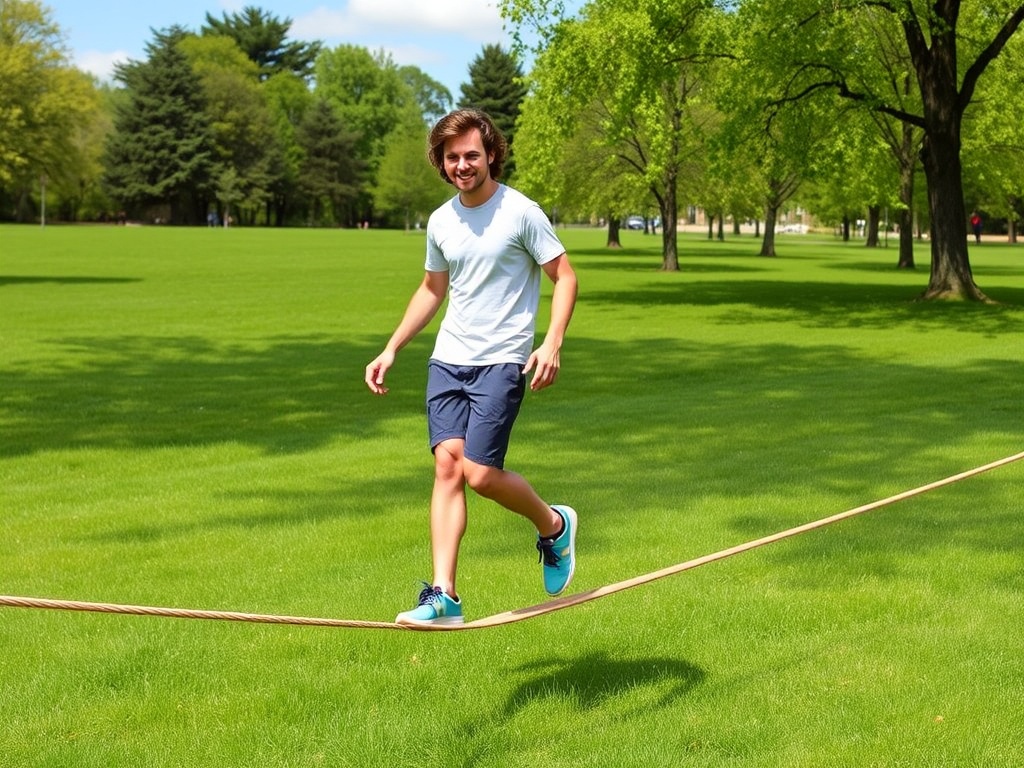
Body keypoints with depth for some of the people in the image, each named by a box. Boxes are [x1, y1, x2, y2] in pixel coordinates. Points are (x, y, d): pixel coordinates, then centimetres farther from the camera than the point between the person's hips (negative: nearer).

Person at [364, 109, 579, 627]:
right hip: (447, 360, 5)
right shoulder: (441, 221, 11)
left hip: (502, 363, -5)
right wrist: (391, 350, 21)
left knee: (480, 473, -13)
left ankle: (554, 526, 16)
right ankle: (444, 595, -9)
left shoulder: (521, 213, -6)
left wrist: (552, 343, -18)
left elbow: (564, 276, -4)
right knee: (447, 464, -8)